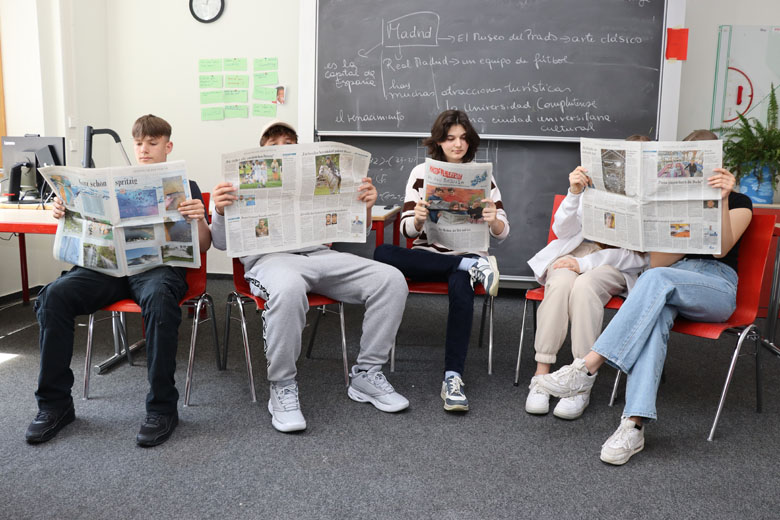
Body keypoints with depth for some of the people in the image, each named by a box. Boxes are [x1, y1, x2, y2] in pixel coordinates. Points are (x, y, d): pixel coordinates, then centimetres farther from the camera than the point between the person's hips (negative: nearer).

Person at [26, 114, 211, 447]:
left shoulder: (185, 187, 16)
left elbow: (203, 246, 7)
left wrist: (200, 219, -15)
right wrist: (66, 216, 0)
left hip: (160, 264, -3)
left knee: (159, 300, -39)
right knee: (54, 295, -24)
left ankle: (162, 408, -29)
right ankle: (55, 404, -15)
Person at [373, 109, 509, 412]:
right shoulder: (421, 173, 7)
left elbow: (502, 233, 2)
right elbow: (407, 230, 1)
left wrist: (494, 220, -23)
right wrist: (418, 219, -24)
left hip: (468, 251, -1)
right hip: (427, 257, 2)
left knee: (461, 289, -37)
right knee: (382, 253, -29)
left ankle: (453, 378, -32)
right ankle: (473, 266, -25)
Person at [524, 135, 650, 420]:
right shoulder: (597, 185, 2)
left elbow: (640, 257, -7)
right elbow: (562, 230, -2)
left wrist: (586, 263, -16)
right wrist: (574, 193, -19)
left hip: (617, 265, -1)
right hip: (577, 249, 1)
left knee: (584, 286, -35)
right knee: (561, 282, -33)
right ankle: (541, 376, -28)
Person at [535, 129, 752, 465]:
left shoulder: (738, 202, 15)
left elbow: (721, 250, -8)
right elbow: (657, 260, 8)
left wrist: (722, 199, -19)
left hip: (717, 288, -2)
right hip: (669, 287, 2)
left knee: (657, 279, -37)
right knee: (654, 317, -37)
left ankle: (588, 366, -45)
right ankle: (634, 425, -49)